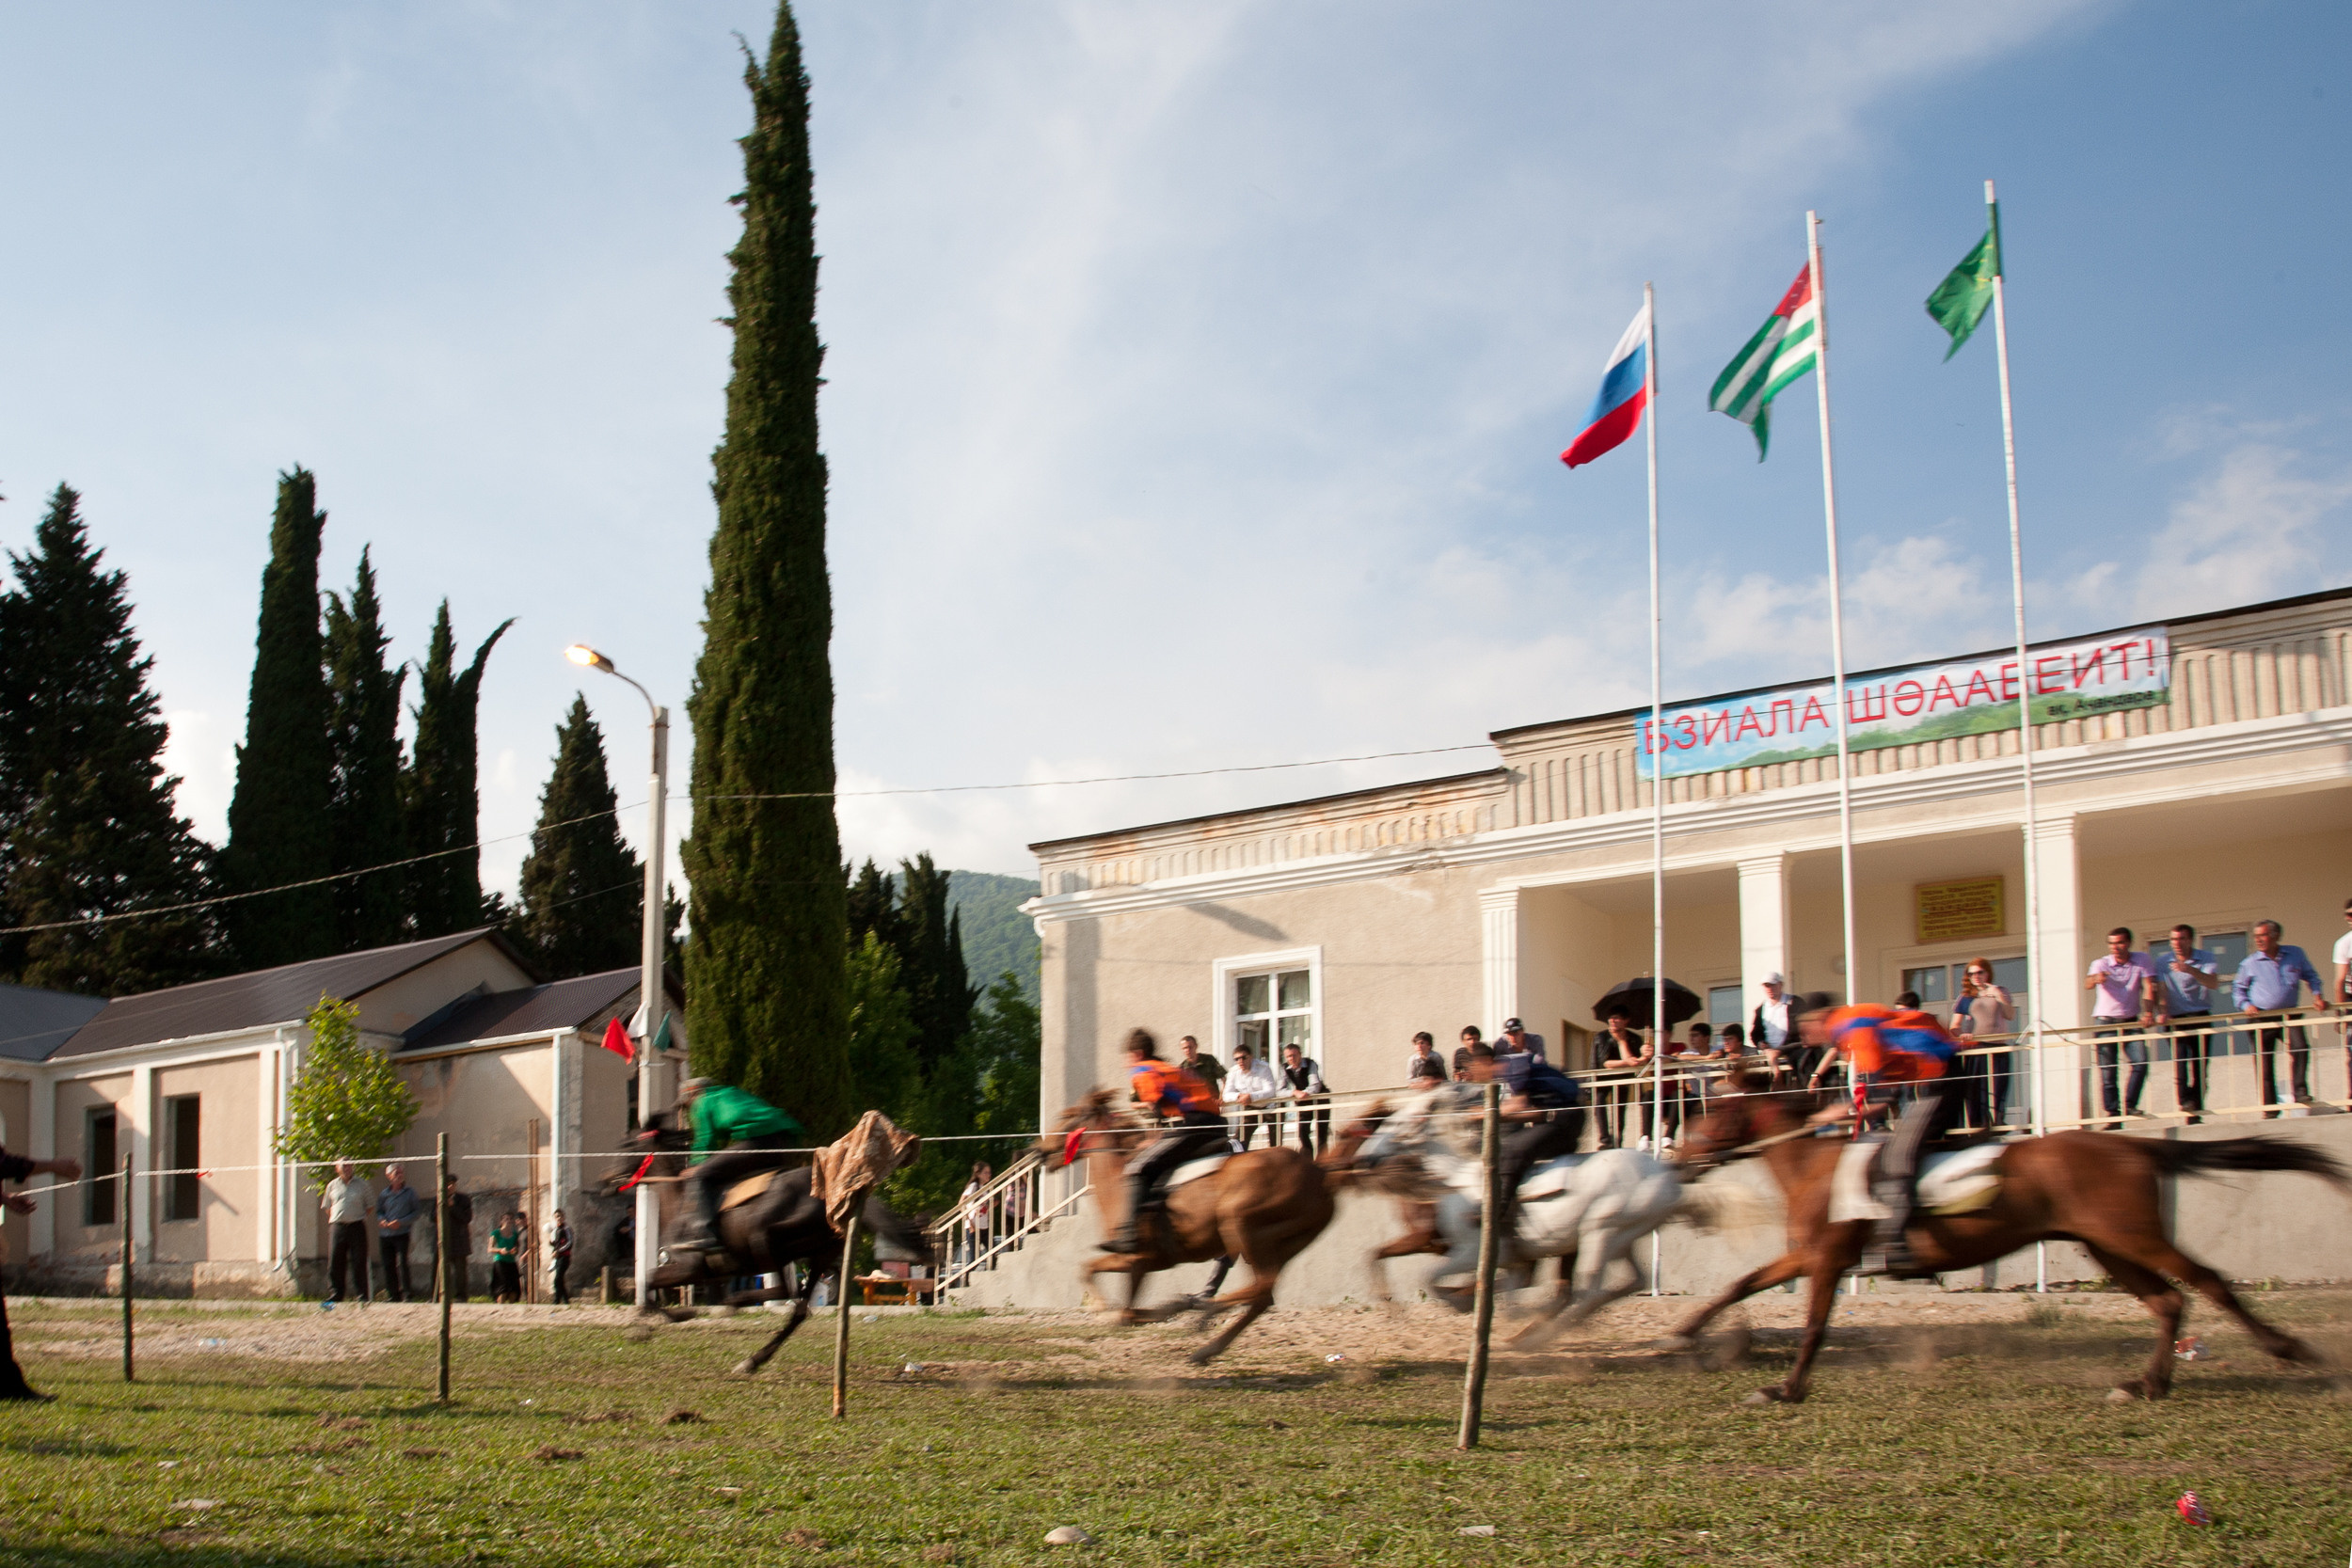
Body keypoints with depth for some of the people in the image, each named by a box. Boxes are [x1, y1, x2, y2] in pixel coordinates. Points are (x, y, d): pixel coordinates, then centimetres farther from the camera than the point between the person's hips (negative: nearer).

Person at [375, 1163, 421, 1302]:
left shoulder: (409, 1192, 3)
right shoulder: (384, 1194, 10)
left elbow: (418, 1210, 2)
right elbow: (379, 1211, 18)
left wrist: (401, 1222, -9)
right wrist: (382, 1220, -5)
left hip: (402, 1233, -3)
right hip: (385, 1234, 3)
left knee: (402, 1263, -13)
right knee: (388, 1265, 3)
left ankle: (407, 1292, -5)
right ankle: (393, 1294, 12)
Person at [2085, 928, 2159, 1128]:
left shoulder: (2142, 961, 2)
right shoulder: (2102, 964, -5)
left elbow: (2149, 987, -7)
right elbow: (2087, 984, -23)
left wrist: (2148, 1012, -23)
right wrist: (2096, 979, -48)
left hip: (2132, 1022, 2)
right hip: (2105, 1021, -1)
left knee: (2141, 1062, -16)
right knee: (2108, 1071, -4)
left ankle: (2129, 1106, -6)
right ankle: (2113, 1115, -1)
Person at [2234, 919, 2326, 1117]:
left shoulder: (2295, 954, 6)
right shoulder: (2250, 963, 2)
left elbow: (2311, 976, 20)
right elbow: (2238, 988, 14)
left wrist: (2317, 994, 5)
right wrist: (2245, 1005, -3)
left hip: (2288, 1016, 1)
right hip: (2261, 1019, 0)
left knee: (2300, 1047, -25)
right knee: (2264, 1064, -1)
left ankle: (2300, 1092, -17)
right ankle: (2269, 1109, 6)